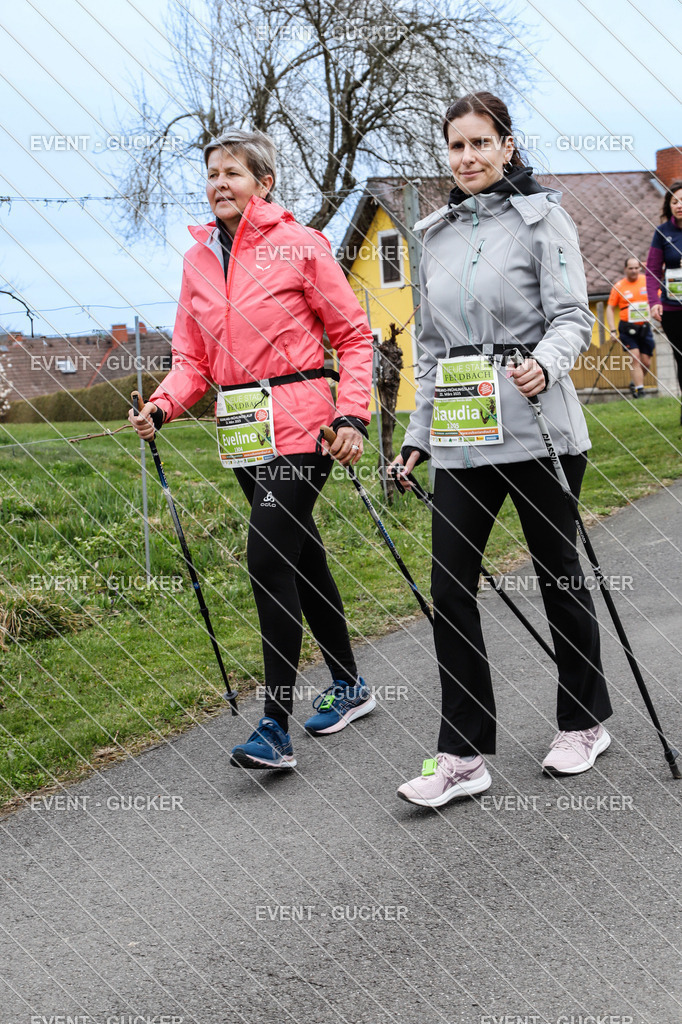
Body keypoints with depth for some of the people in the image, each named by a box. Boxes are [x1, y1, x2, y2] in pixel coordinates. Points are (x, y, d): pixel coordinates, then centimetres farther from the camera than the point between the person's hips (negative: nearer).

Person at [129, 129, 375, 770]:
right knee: (301, 556, 15)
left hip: (298, 424, -6)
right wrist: (161, 407, -6)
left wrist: (352, 415, -12)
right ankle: (348, 686, 31)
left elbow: (354, 336, -2)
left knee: (267, 558, -15)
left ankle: (275, 727, -10)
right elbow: (193, 358, 12)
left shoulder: (300, 246, -5)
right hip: (240, 430, 6)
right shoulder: (198, 259, 11)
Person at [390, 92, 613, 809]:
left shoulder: (542, 217, 0)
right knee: (449, 588, -3)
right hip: (461, 439, 5)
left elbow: (572, 317, -7)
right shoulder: (436, 234, 15)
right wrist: (418, 434, 16)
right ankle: (463, 755, 3)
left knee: (560, 575, 6)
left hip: (537, 428, -4)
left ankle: (584, 723, 26)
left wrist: (546, 364, -28)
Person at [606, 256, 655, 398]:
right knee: (635, 358, -14)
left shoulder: (647, 281, 4)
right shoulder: (619, 286, -2)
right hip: (627, 329, -3)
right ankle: (639, 391, -13)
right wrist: (612, 330, -7)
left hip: (645, 328, 3)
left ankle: (635, 382, 29)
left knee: (646, 362, 4)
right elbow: (610, 308, 0)